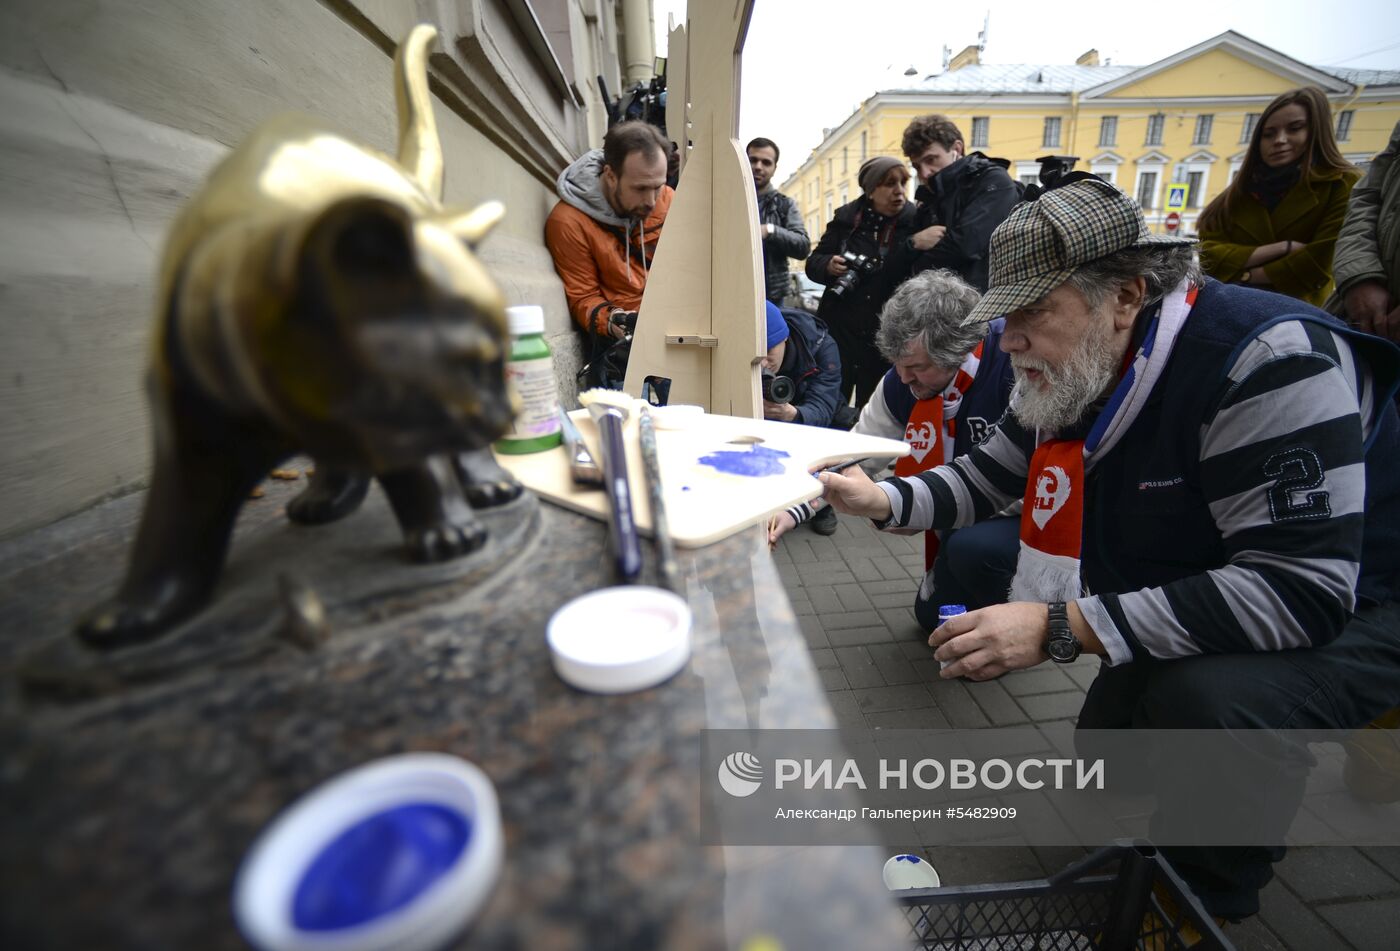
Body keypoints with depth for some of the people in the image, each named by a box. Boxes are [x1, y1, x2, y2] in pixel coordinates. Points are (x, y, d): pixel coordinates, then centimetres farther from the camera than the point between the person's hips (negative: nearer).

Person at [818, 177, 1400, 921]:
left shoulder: (1265, 358, -32)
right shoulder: (1070, 374, -8)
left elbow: (1302, 590, -37)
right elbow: (985, 477, 1)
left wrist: (1061, 629, -41)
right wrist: (883, 500, -17)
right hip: (1178, 606, 7)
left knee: (1206, 697, -34)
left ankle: (1209, 895, -3)